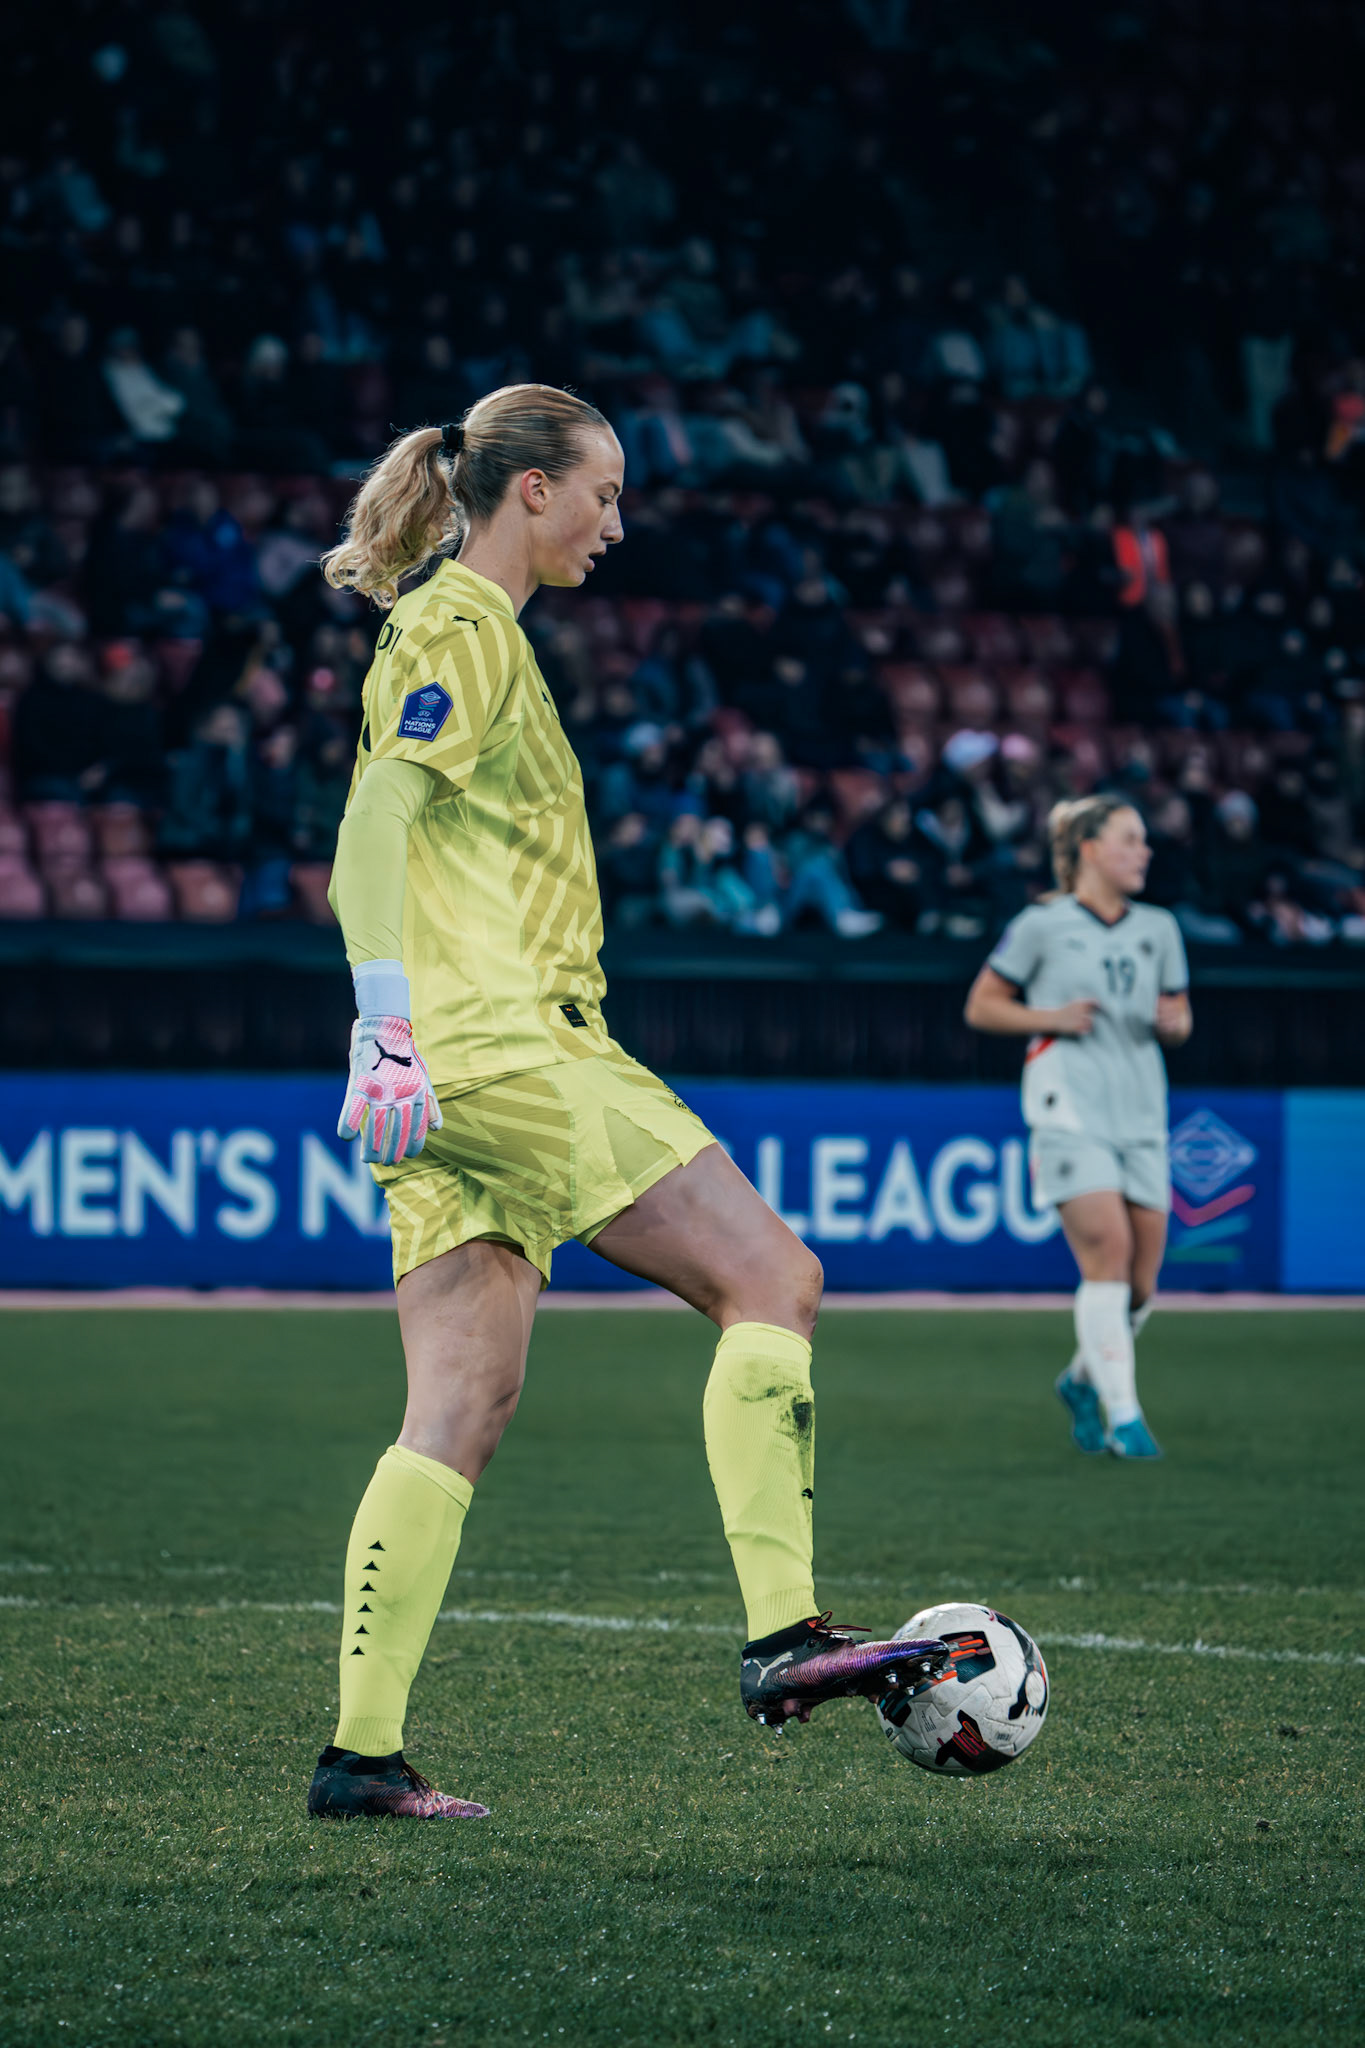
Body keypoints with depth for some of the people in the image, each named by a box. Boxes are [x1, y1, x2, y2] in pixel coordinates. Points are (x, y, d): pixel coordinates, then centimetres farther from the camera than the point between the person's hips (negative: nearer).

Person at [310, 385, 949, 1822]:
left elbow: (382, 855, 28)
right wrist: (386, 1026, -25)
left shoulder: (463, 631, 24)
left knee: (462, 1414, 4)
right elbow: (376, 821, -17)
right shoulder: (465, 629, -6)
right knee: (772, 1280, -9)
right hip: (498, 1043, -10)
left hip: (465, 1065, 10)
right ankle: (780, 1634, -13)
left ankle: (362, 1751, -1)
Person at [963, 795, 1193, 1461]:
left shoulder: (1159, 930, 14)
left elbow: (1179, 1022, 20)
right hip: (1069, 1107, -5)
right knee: (1109, 1254, -18)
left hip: (1141, 1115, 5)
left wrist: (1173, 1023, -3)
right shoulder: (1042, 925, 0)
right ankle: (1123, 1417, -13)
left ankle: (1083, 1380, 29)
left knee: (1141, 1281, 2)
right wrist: (1052, 1017, -10)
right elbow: (980, 1007, 5)